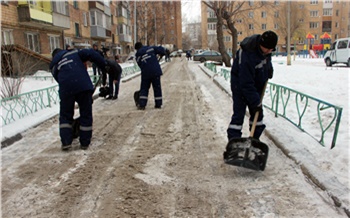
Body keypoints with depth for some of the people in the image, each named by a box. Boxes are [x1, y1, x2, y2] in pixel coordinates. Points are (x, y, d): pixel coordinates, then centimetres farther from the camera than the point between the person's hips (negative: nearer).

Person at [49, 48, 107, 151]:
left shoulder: (54, 66, 25)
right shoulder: (74, 53, 20)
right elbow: (91, 54, 5)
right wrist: (104, 66, 8)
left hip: (66, 89, 1)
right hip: (84, 86, -1)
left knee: (65, 116, 18)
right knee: (86, 114, 10)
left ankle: (66, 142, 13)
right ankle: (85, 143, 15)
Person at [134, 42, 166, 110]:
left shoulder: (137, 55, 10)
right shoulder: (150, 48, 6)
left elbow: (140, 64, 11)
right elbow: (161, 49, 0)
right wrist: (162, 53, 21)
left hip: (145, 73, 0)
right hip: (155, 71, 0)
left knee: (144, 88, 11)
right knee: (157, 88, 9)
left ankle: (142, 105, 4)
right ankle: (158, 104, 13)